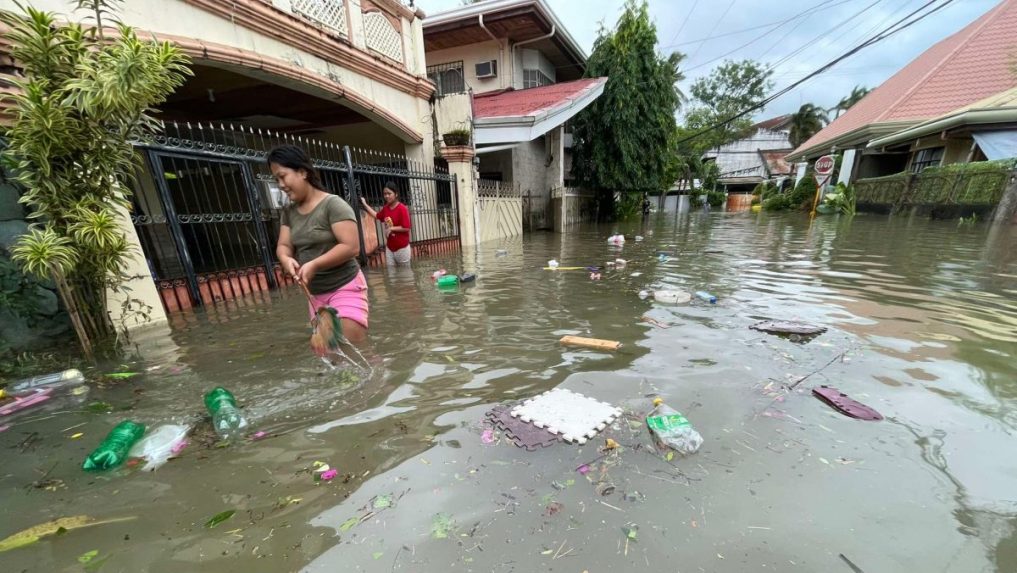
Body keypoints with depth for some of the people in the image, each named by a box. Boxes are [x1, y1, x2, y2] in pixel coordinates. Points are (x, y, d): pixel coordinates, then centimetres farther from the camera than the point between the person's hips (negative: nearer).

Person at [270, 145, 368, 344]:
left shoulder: (333, 204, -14)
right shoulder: (289, 212, 8)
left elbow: (351, 247, -21)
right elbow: (283, 246, 8)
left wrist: (314, 265, -25)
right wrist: (286, 259, -15)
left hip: (345, 288, -7)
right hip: (315, 293, 7)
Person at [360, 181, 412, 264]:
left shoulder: (402, 209, -17)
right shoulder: (385, 208, 6)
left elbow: (406, 228, -21)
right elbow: (377, 215, 25)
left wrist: (391, 228, -16)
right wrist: (365, 204, 25)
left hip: (402, 247, -7)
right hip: (389, 247, 7)